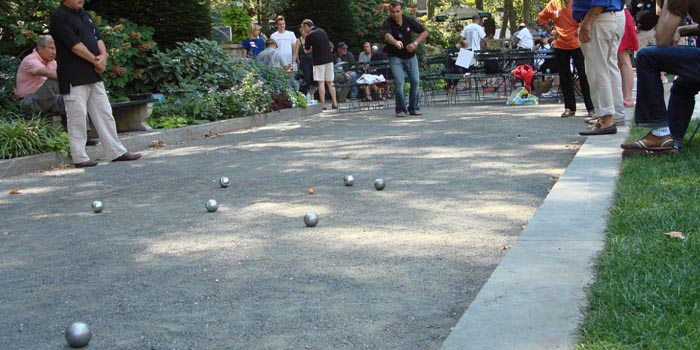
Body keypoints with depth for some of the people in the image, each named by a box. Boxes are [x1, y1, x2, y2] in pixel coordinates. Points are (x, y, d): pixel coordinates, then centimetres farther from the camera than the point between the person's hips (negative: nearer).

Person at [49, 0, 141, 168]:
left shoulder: (85, 15, 17)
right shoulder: (58, 17, -9)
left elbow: (98, 38, 13)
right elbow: (75, 45, -16)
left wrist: (103, 56, -7)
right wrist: (96, 61, -12)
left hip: (93, 75, 8)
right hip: (74, 77, -8)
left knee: (105, 114, 9)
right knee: (77, 118, -3)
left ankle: (117, 152, 14)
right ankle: (79, 158, 4)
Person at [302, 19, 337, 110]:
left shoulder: (310, 36, -9)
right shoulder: (322, 31, 11)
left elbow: (306, 50, -2)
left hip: (319, 61, -6)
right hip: (329, 59, 6)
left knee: (321, 83, -4)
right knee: (330, 83, 10)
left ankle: (323, 105, -6)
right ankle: (334, 103, 7)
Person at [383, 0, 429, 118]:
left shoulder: (409, 21, -8)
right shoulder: (387, 23, -18)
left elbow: (424, 32, 0)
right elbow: (387, 35, -39)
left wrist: (415, 43, -18)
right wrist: (395, 42, -61)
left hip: (410, 56, 3)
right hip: (395, 57, -3)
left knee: (415, 81, -1)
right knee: (399, 82, -15)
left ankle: (414, 108, 13)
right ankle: (401, 109, -4)